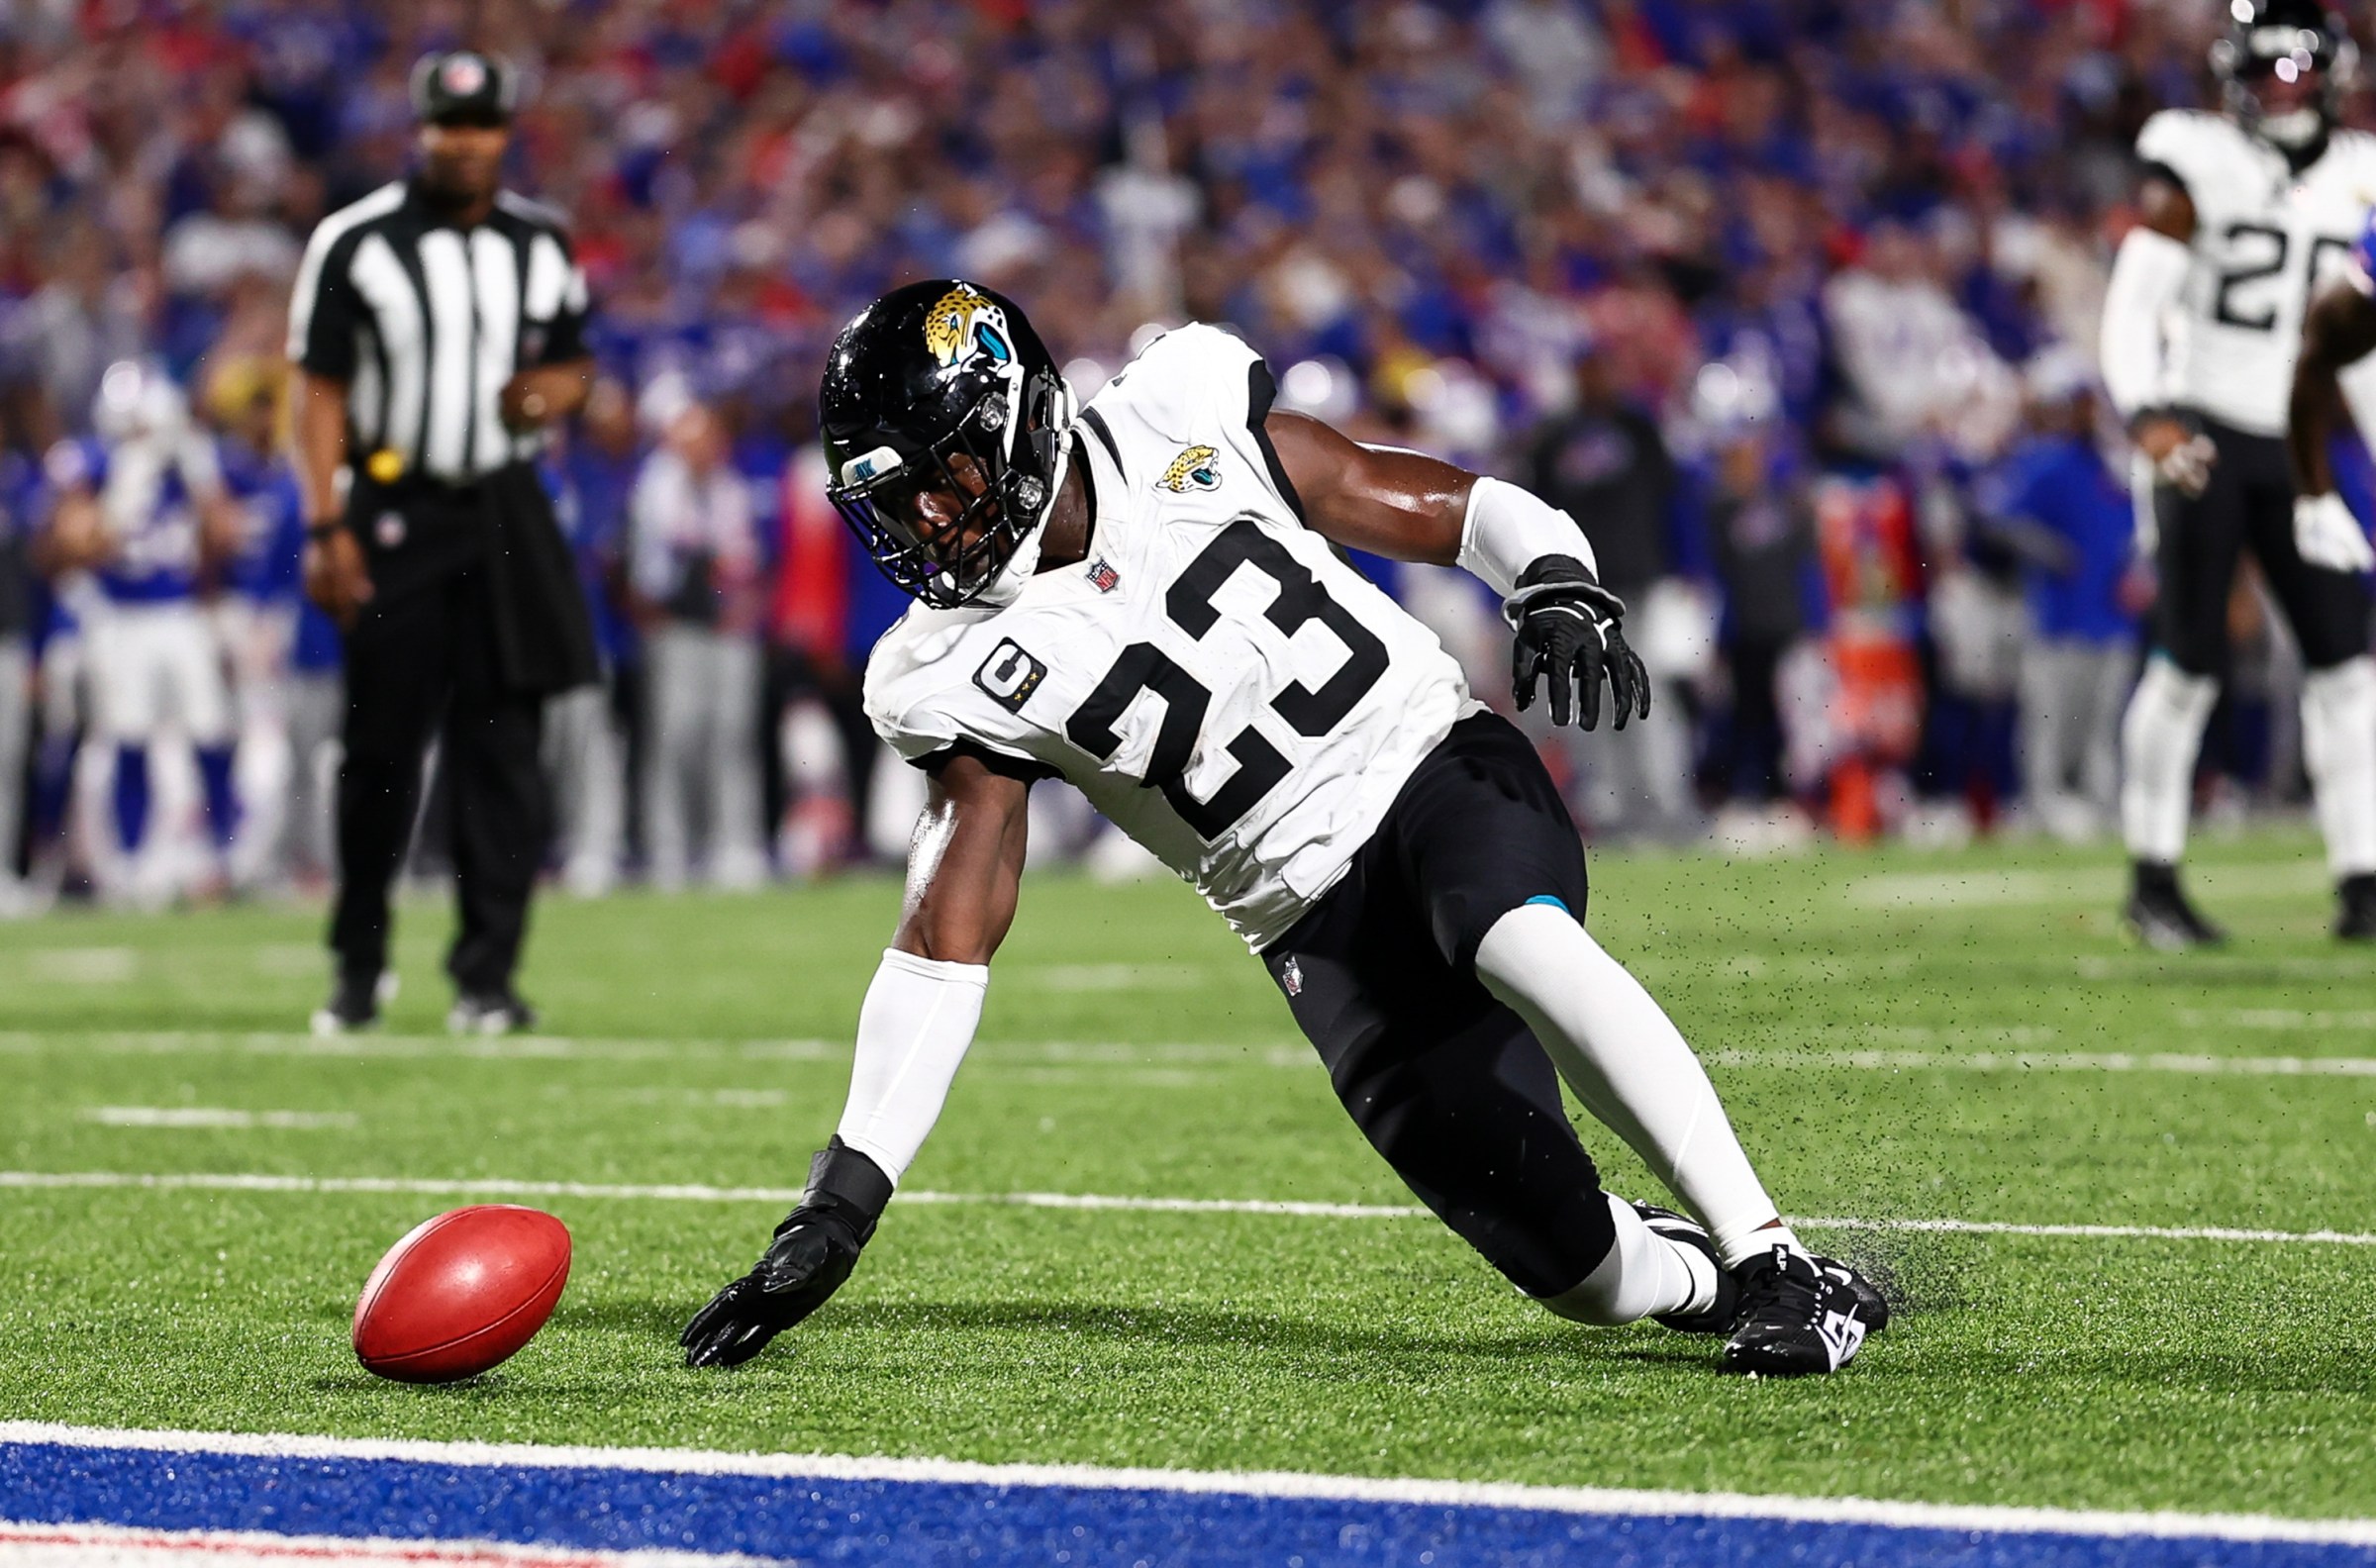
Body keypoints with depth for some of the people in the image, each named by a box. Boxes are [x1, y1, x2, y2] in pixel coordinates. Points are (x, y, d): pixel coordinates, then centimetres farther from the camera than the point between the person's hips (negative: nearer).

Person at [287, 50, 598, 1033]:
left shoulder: (541, 245, 9)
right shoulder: (356, 245, -4)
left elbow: (574, 362, 20)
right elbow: (320, 392, -4)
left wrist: (558, 390, -6)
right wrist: (327, 528, -12)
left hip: (504, 514, 3)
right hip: (392, 513, -3)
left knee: (501, 747, -2)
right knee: (381, 747, 0)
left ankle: (487, 973, 2)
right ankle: (358, 963, 17)